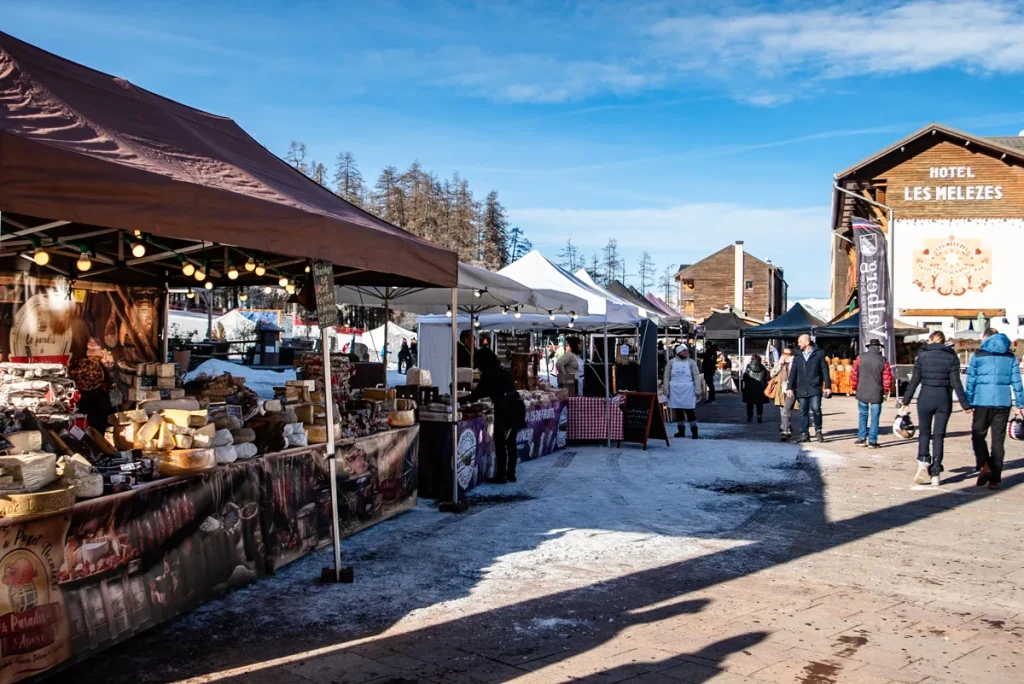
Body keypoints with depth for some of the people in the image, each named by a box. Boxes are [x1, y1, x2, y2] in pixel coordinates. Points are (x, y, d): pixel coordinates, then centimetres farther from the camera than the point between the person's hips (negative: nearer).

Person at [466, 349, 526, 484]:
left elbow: (478, 393, 0)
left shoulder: (488, 374, -5)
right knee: (511, 442, 13)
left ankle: (500, 475, 2)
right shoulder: (504, 371, 19)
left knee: (500, 443, 0)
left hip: (505, 409, -8)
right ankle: (511, 474, 18)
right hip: (516, 406, 8)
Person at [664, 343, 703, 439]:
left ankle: (694, 431, 1)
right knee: (678, 411, 9)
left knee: (690, 410, -4)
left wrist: (697, 390, -5)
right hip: (675, 390, 2)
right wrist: (666, 390, 1)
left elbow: (696, 376, 1)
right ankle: (681, 430, 19)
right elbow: (666, 377, 7)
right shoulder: (671, 362, 5)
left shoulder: (691, 362, 3)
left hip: (688, 390, -2)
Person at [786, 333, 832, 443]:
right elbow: (793, 373, 10)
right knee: (803, 411, 4)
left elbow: (825, 370, 1)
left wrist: (827, 386, -3)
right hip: (801, 389, 4)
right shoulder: (797, 356, 12)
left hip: (815, 388, -4)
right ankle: (804, 434, 9)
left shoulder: (819, 354, 2)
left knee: (816, 409, -11)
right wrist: (790, 388, 4)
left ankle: (818, 430, 8)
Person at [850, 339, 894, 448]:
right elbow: (887, 378, -4)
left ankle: (862, 438, 12)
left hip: (862, 393, 1)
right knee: (874, 418, 5)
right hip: (876, 394, -1)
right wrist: (886, 391, 9)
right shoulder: (883, 360, -6)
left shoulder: (860, 358, -3)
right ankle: (872, 441, 6)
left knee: (862, 416, 14)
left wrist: (854, 388, 12)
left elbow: (854, 374, 0)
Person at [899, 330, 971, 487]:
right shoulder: (951, 357, 1)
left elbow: (914, 380, 0)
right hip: (944, 399, 0)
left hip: (925, 397, 0)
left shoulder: (923, 355, 1)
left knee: (924, 432, 12)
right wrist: (965, 405, 2)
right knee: (939, 435, 6)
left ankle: (923, 462, -11)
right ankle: (935, 474, 5)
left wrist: (906, 401, 5)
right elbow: (956, 383, -3)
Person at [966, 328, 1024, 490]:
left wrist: (968, 403, 4)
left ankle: (984, 466, -14)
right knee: (998, 440, 7)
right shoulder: (1010, 356, 9)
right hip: (1003, 403, 3)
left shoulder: (978, 355, 0)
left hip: (983, 402, -3)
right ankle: (995, 479, 6)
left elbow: (971, 381, -1)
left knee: (978, 435, 10)